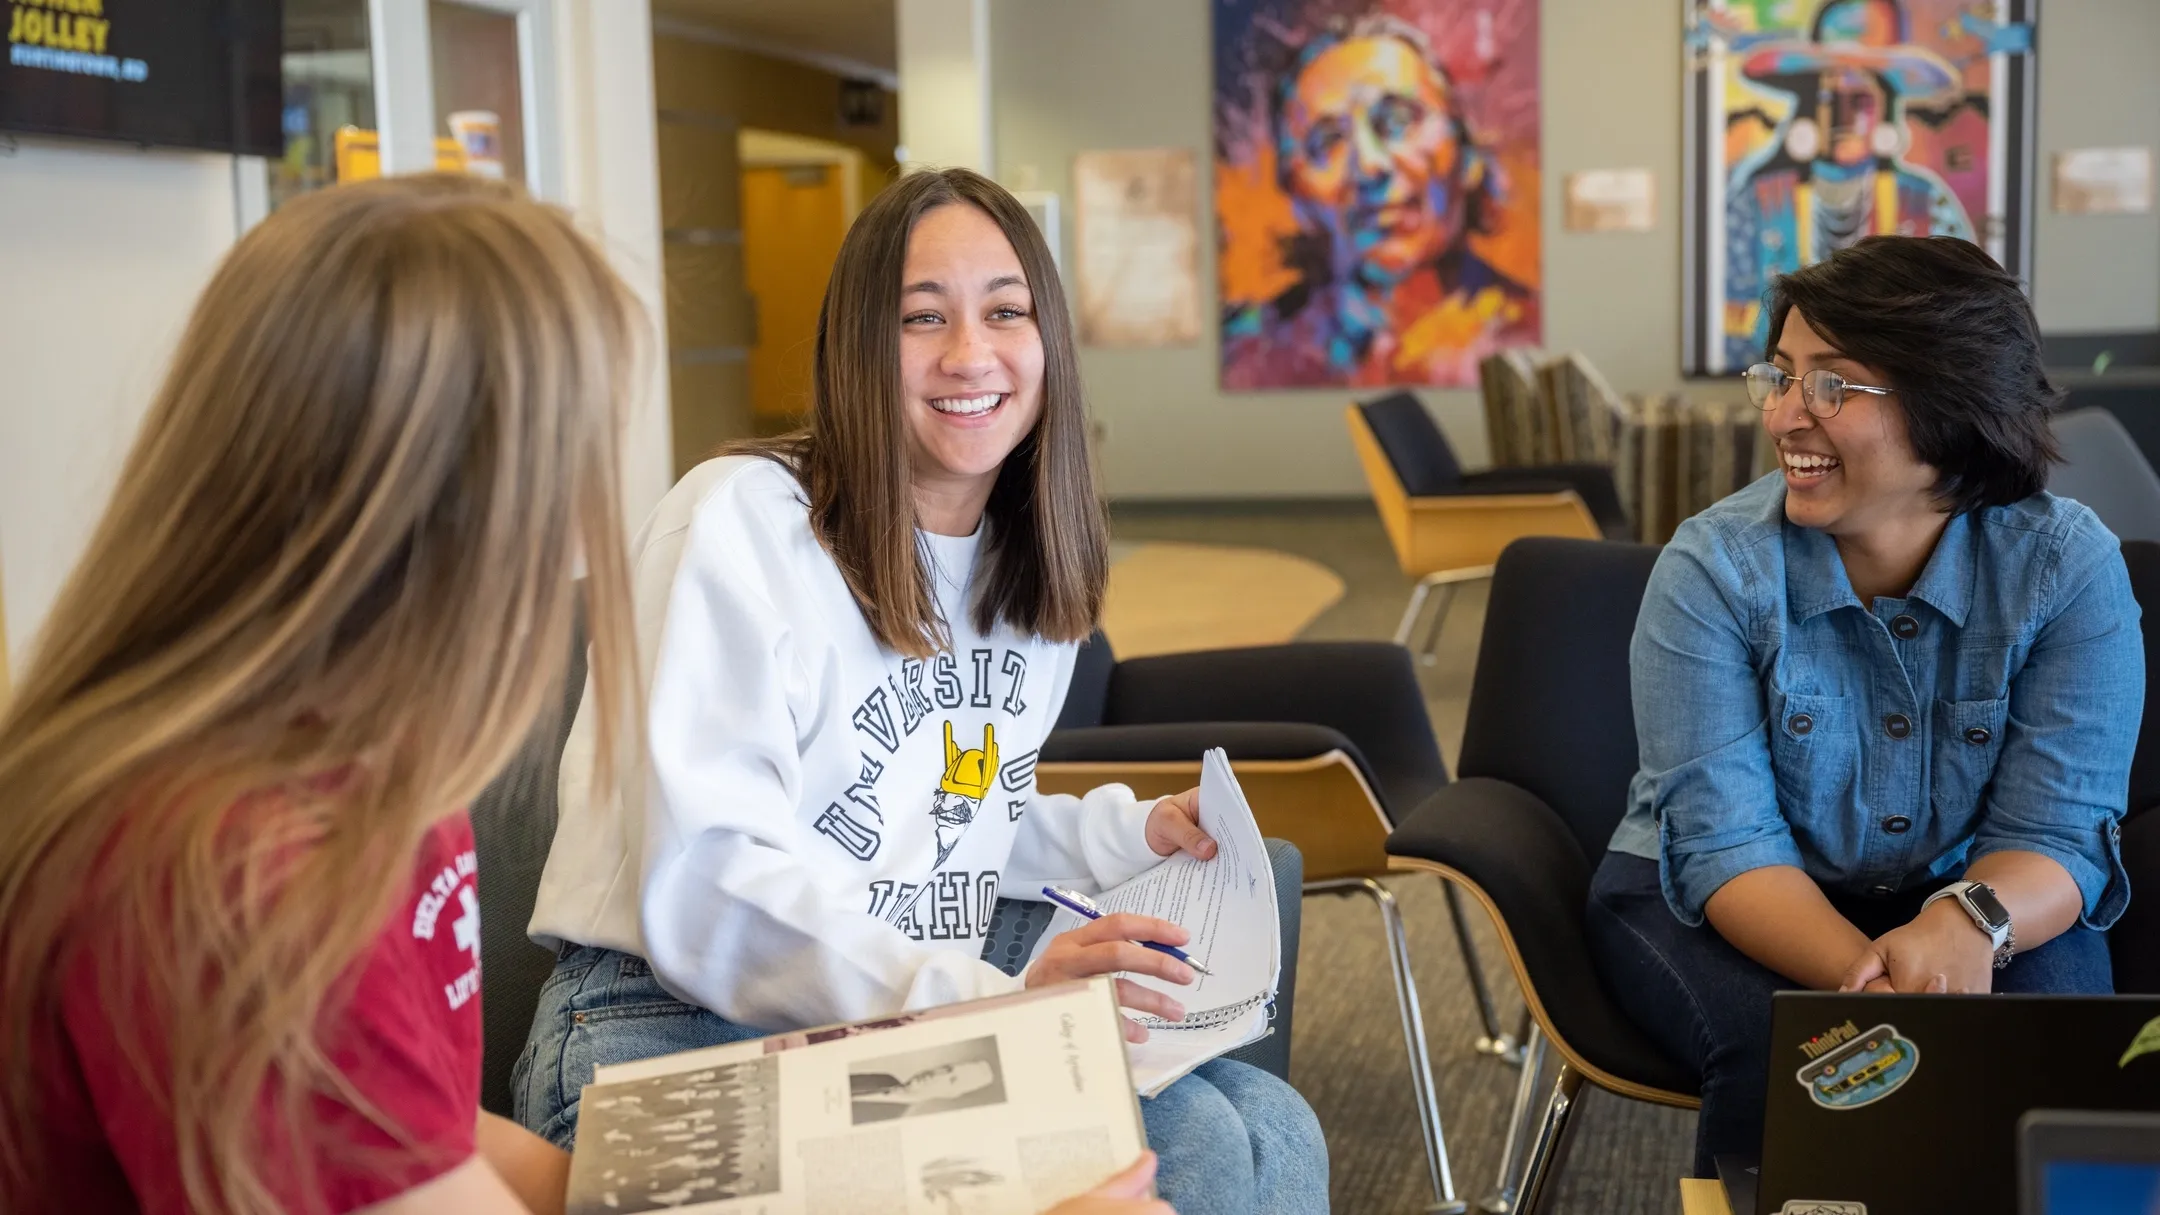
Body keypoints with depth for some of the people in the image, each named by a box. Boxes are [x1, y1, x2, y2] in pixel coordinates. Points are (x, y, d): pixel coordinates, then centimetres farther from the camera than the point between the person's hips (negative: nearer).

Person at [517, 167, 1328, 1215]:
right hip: (681, 1036, -7)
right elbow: (707, 892, -22)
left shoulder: (1031, 570, 12)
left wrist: (1133, 832, 8)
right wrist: (991, 1001, -30)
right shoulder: (740, 525, -14)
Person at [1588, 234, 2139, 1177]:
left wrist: (1970, 923, -39)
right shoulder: (1713, 568, -16)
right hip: (1718, 900, -1)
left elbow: (2057, 830, -15)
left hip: (1981, 900, 1)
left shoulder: (2070, 569, -12)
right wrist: (1862, 971, -39)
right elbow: (1725, 840, -20)